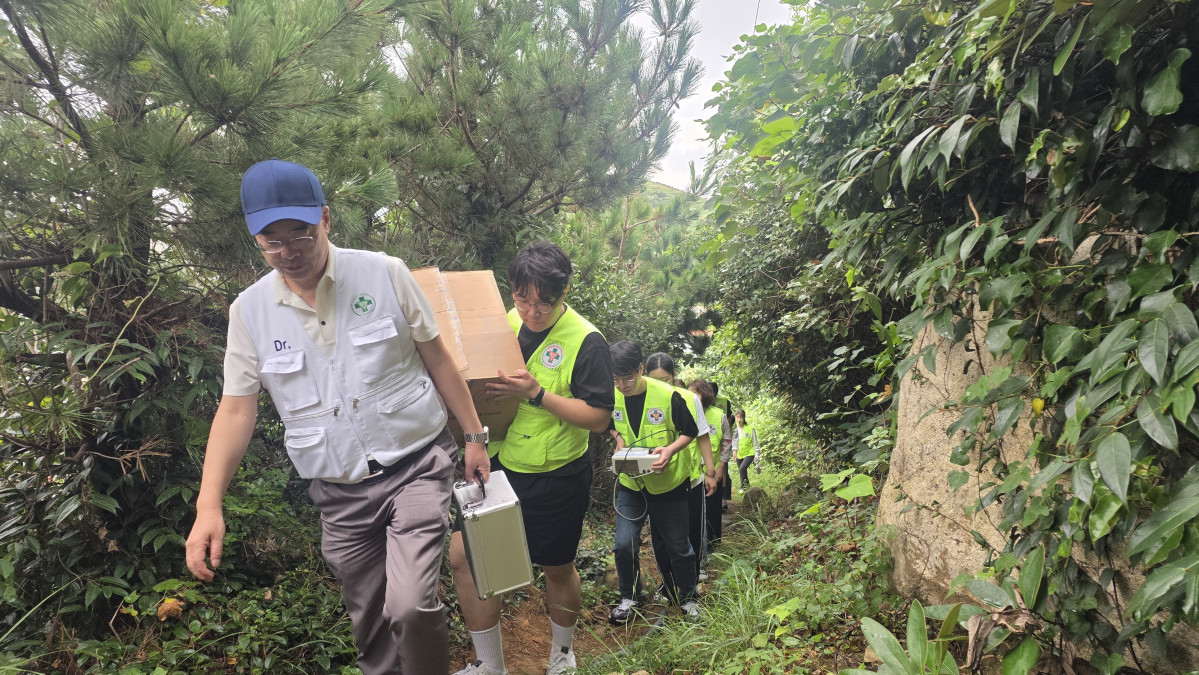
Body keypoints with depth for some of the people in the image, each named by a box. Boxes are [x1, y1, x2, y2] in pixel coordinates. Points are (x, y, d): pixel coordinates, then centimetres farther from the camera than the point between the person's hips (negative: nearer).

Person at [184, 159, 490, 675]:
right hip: (339, 492, 3)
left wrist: (475, 436, 2)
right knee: (369, 624, 14)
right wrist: (208, 505, -7)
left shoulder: (385, 274, -7)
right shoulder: (249, 310, 0)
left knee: (410, 606, -18)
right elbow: (236, 410, 2)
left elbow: (437, 359, 0)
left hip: (415, 465, -3)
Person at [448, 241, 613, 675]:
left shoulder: (586, 341, -16)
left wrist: (536, 395, -26)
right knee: (464, 556, 1)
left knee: (558, 569, 13)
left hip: (557, 480, -5)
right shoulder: (508, 322, 1)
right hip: (500, 465, 5)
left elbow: (598, 418, -18)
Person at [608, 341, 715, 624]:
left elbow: (689, 432, -7)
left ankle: (689, 598, 33)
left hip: (668, 483, -2)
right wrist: (618, 438, -7)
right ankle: (629, 597, 20)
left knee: (678, 546, 11)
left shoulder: (668, 396, -20)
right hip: (630, 482, 3)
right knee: (624, 544, -5)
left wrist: (671, 450, -25)